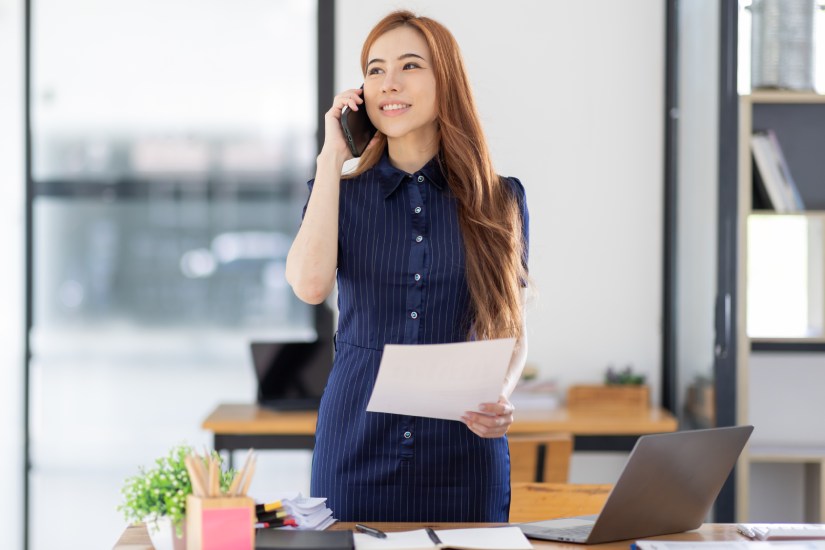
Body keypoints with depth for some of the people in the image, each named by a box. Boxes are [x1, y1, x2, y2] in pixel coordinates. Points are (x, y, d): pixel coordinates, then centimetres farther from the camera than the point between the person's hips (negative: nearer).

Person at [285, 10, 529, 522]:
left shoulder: (500, 202, 4)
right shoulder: (340, 193, 5)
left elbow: (512, 331, 8)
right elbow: (311, 284, -15)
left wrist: (502, 396, -13)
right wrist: (332, 157, -6)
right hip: (357, 451, 0)